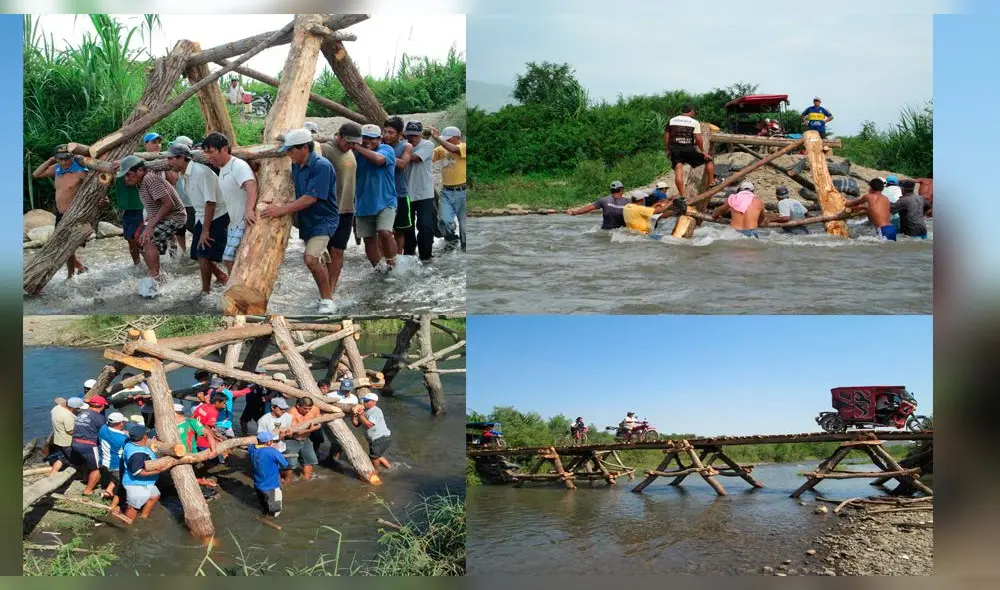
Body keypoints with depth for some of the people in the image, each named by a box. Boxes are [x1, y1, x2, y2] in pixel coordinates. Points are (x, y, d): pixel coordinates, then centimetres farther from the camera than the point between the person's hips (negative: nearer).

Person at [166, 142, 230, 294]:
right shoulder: (183, 176, 3)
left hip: (216, 217, -8)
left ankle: (206, 290, 6)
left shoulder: (201, 172, -23)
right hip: (201, 217, 8)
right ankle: (221, 277, 29)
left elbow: (210, 202, -24)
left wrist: (205, 230, -22)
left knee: (204, 254, -10)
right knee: (198, 254, 8)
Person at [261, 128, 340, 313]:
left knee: (311, 258, -24)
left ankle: (327, 300, -9)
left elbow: (310, 198, -27)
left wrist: (281, 210, -26)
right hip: (306, 221, 9)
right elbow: (293, 190, 18)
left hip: (323, 220, -8)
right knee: (320, 261, 19)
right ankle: (326, 295, 35)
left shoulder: (322, 166, -21)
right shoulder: (296, 165, 4)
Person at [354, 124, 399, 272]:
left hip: (385, 202, -5)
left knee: (384, 232, -24)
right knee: (369, 239, 10)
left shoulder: (386, 149, -7)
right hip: (363, 204, 5)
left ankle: (391, 262, -2)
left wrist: (357, 147, -25)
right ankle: (379, 267, 27)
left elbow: (378, 159, -29)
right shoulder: (356, 154, 7)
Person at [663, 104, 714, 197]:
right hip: (689, 149, -3)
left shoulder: (671, 121, 11)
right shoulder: (694, 122, -1)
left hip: (675, 149, 3)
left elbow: (666, 136, 10)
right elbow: (698, 138, -7)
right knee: (708, 160, 17)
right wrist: (703, 151, 3)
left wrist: (667, 150, 17)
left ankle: (682, 195, -10)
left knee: (678, 171, -2)